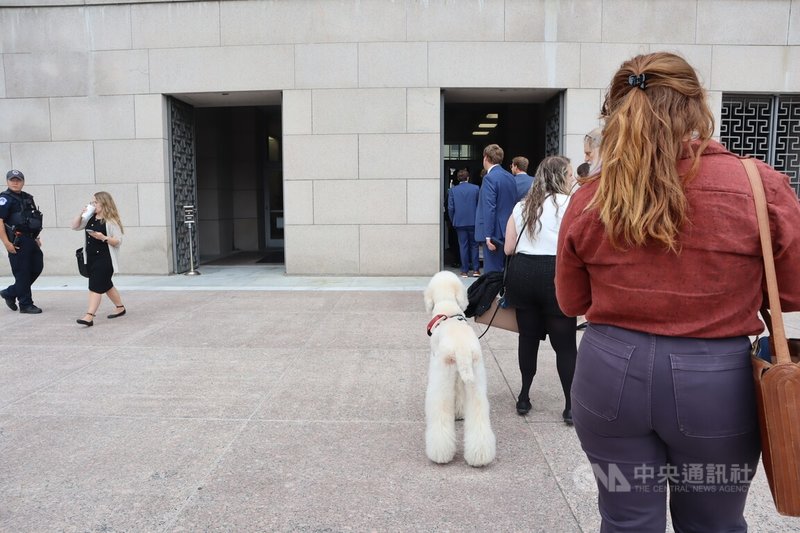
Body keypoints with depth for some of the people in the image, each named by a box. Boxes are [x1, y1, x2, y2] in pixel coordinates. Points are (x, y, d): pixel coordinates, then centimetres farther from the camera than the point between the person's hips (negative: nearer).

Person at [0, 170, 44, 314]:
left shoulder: (27, 198, 15)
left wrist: (36, 238, 19)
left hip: (30, 240, 8)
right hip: (17, 241, -8)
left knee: (37, 268, 12)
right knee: (22, 272, -1)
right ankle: (25, 305, 10)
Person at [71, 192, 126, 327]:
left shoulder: (110, 221, -11)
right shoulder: (90, 218, 11)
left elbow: (118, 241, -13)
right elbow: (75, 227, 14)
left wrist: (103, 238, -28)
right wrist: (81, 214, 1)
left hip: (105, 259, -8)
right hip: (91, 258, 8)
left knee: (96, 286, -12)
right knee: (105, 285, 18)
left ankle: (89, 316, -13)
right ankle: (120, 308, 33)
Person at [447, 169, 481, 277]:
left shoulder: (453, 190, -1)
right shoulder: (476, 188, -2)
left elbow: (450, 208, -2)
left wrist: (453, 221, 9)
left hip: (459, 222, 0)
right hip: (473, 221, 0)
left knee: (463, 246, 5)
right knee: (474, 245, 9)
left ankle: (465, 271, 6)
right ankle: (475, 269, 8)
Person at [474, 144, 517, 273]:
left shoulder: (490, 178, -13)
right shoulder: (510, 177, 11)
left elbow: (489, 209, -18)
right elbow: (513, 204, 14)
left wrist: (488, 236, -18)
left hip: (495, 232, -8)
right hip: (509, 232, 8)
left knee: (492, 271, -4)